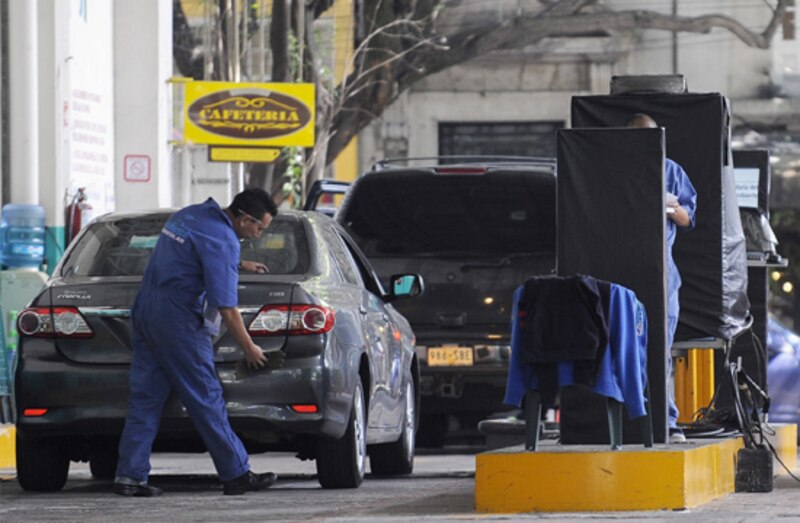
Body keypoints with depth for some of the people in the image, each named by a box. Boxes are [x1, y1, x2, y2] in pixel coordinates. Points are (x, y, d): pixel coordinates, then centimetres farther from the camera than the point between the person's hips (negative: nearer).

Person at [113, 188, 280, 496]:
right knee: (205, 399, -1)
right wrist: (249, 349, -5)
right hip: (177, 319, -9)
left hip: (144, 310, 9)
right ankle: (236, 475, 5)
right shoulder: (222, 240, -15)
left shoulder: (190, 214, 13)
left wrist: (238, 265, 31)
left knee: (145, 399, 6)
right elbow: (226, 307, -15)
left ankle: (129, 476, 1)